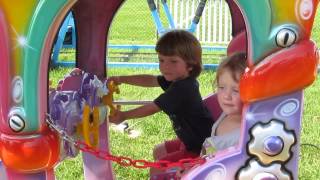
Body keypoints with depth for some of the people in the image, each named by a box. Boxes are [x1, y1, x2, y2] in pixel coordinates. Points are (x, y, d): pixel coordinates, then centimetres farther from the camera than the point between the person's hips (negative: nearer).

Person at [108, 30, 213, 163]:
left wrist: (124, 116, -5)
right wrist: (121, 79, 10)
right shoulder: (178, 79, 1)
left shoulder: (181, 89, -26)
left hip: (202, 149, -10)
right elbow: (150, 80, 15)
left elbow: (152, 108, -17)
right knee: (159, 152, 23)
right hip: (191, 142, 10)